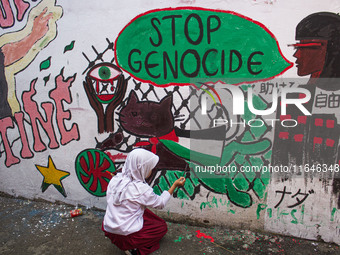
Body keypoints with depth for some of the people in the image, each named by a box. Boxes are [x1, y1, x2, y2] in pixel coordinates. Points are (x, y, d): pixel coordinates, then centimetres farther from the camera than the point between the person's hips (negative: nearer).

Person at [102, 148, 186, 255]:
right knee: (162, 226, 15)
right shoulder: (141, 189, -20)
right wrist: (175, 185, 5)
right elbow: (160, 203, -4)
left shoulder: (115, 179, -4)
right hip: (126, 237, -6)